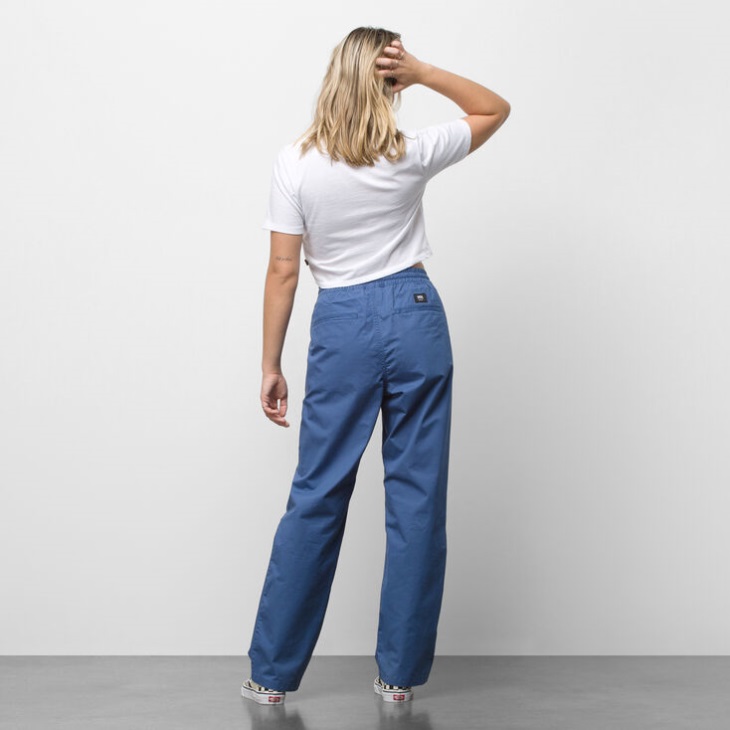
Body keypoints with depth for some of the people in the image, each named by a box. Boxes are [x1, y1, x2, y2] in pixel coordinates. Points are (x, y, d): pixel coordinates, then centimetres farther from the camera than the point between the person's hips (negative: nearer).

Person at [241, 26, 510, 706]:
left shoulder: (295, 163, -4)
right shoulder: (412, 154, -4)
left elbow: (283, 271, -4)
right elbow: (496, 108, 13)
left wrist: (271, 366, 4)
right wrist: (425, 73, 0)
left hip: (341, 325, 0)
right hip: (416, 316, 0)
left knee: (317, 496, 7)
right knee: (417, 496, 7)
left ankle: (272, 673, 15)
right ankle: (399, 673, 15)